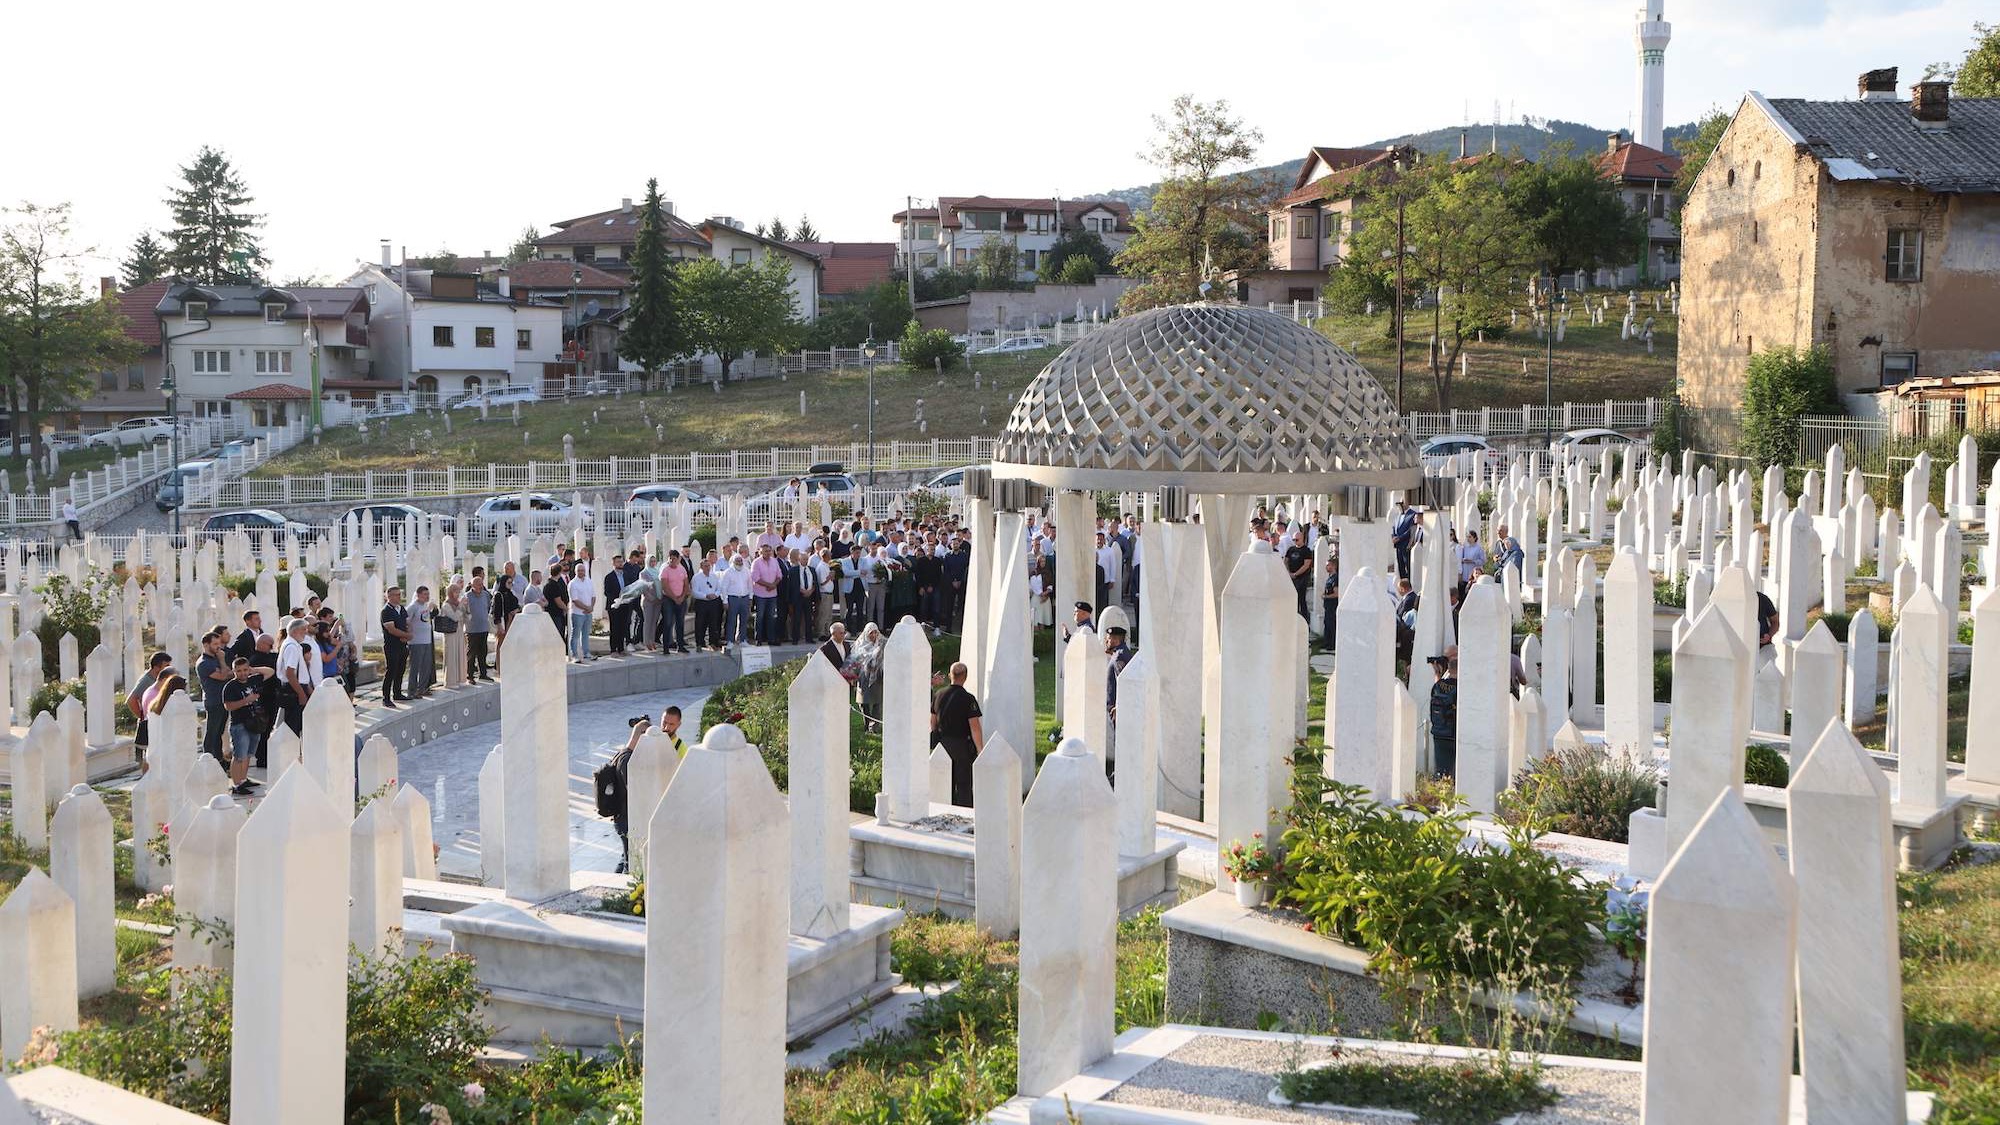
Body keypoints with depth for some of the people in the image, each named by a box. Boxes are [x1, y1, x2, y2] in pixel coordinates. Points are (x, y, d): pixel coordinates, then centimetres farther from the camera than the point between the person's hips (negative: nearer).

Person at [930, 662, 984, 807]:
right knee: (963, 784, 0)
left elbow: (933, 722, 12)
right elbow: (975, 728, -17)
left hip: (943, 744, 6)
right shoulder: (968, 699, -15)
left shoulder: (939, 695, 3)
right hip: (962, 746, -5)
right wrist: (980, 751, -13)